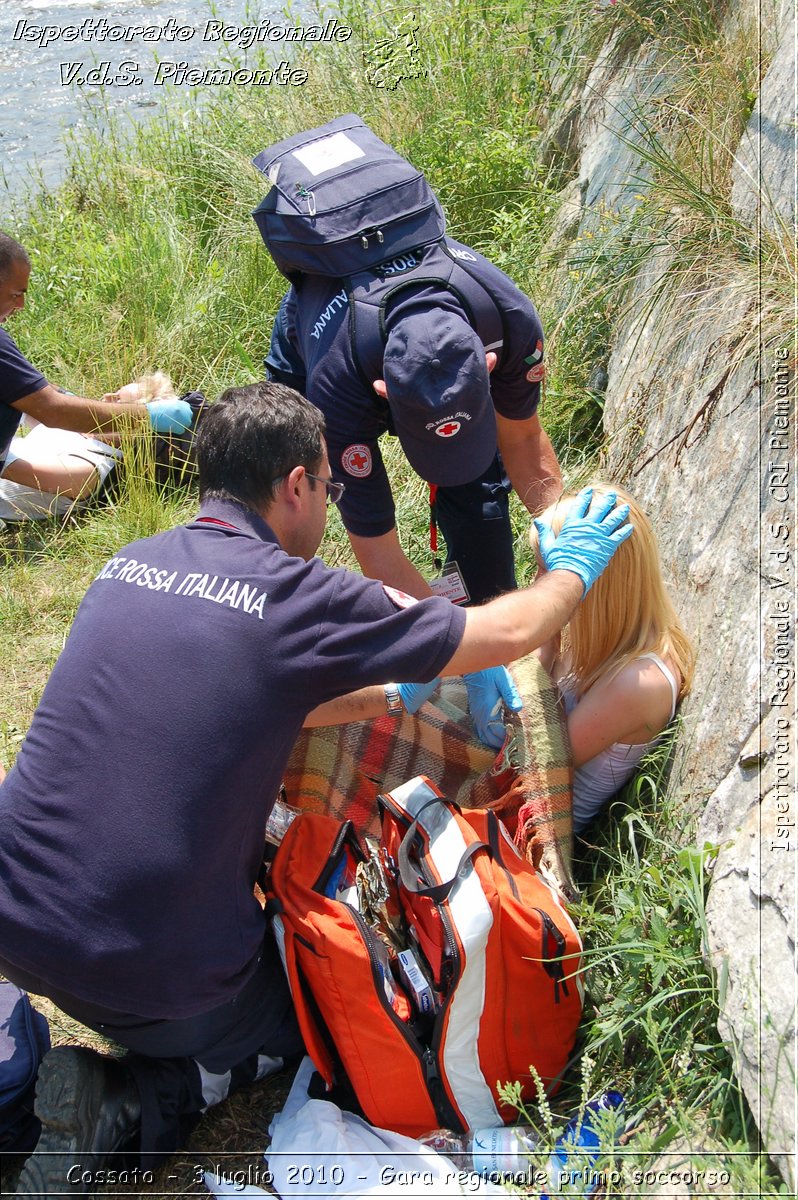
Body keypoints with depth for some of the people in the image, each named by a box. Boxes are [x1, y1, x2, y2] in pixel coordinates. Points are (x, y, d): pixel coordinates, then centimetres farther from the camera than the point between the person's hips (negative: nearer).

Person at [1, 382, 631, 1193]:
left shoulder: (128, 565, 5)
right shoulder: (296, 597, -14)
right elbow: (510, 634, -3)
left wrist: (390, 694, 27)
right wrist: (574, 567, 17)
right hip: (155, 971, -6)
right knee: (304, 1019, 24)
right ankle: (127, 1101, 1)